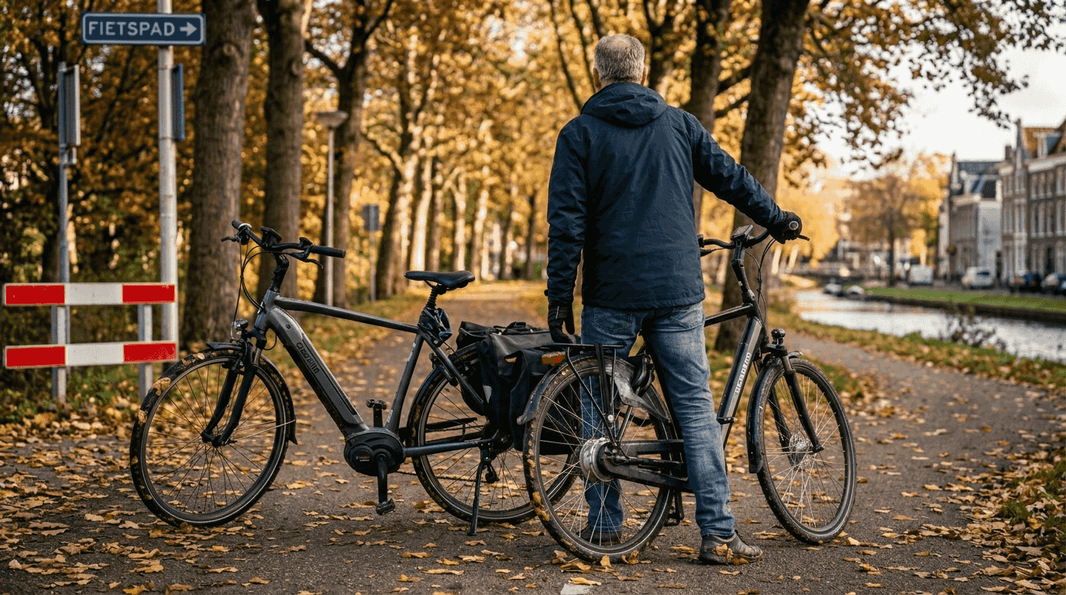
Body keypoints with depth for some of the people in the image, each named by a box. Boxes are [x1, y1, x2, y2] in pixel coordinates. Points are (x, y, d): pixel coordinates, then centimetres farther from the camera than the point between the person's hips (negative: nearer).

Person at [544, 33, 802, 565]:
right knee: (696, 407, 4)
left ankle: (604, 525, 14)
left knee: (599, 407, 10)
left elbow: (566, 223, -6)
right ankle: (718, 533, 1)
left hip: (611, 293, -2)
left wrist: (559, 298, -3)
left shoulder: (579, 134, 0)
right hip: (678, 291, 2)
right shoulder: (679, 124, 8)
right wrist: (777, 219, 32)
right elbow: (731, 178, 15)